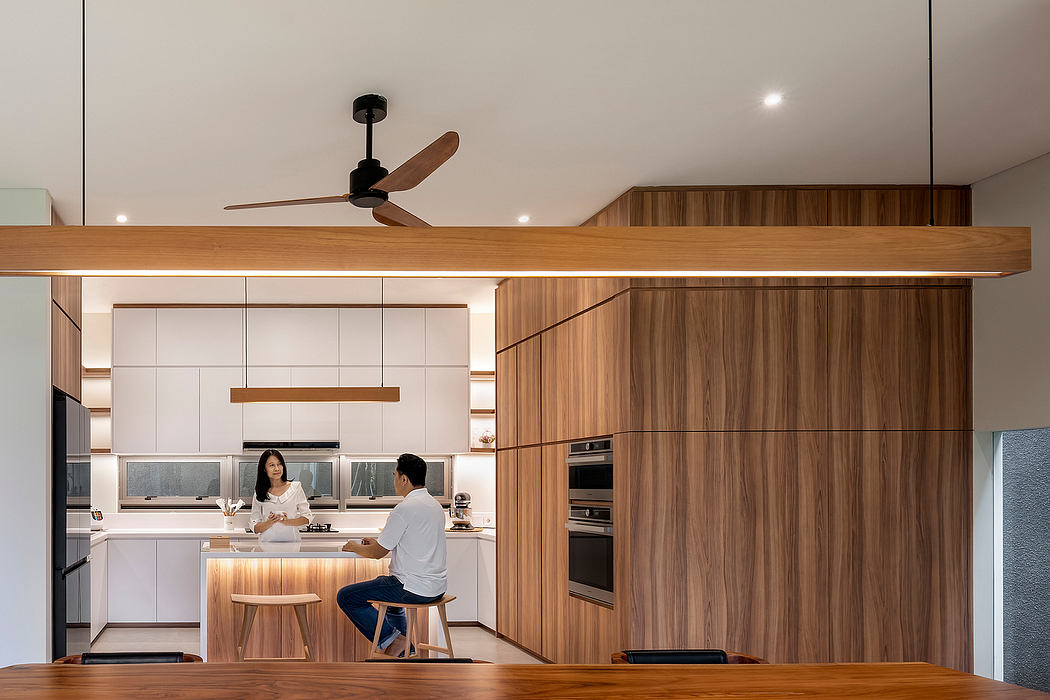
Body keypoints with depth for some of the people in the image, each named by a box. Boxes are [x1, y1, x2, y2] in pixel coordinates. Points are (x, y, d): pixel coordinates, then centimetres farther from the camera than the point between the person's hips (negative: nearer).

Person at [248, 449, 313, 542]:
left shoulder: (295, 487, 8)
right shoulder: (259, 494, 8)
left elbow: (307, 517, 8)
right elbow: (255, 528, 7)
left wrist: (287, 522, -8)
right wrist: (270, 522, -12)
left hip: (292, 541, -1)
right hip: (267, 542, 1)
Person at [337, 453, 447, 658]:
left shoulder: (405, 508, -17)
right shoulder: (435, 505, 11)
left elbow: (378, 553, -10)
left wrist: (355, 547, 10)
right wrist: (378, 542, 25)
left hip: (414, 590, -9)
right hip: (437, 587, 9)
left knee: (345, 597, 0)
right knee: (383, 581, 37)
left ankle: (391, 640, -2)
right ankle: (404, 647, 35)